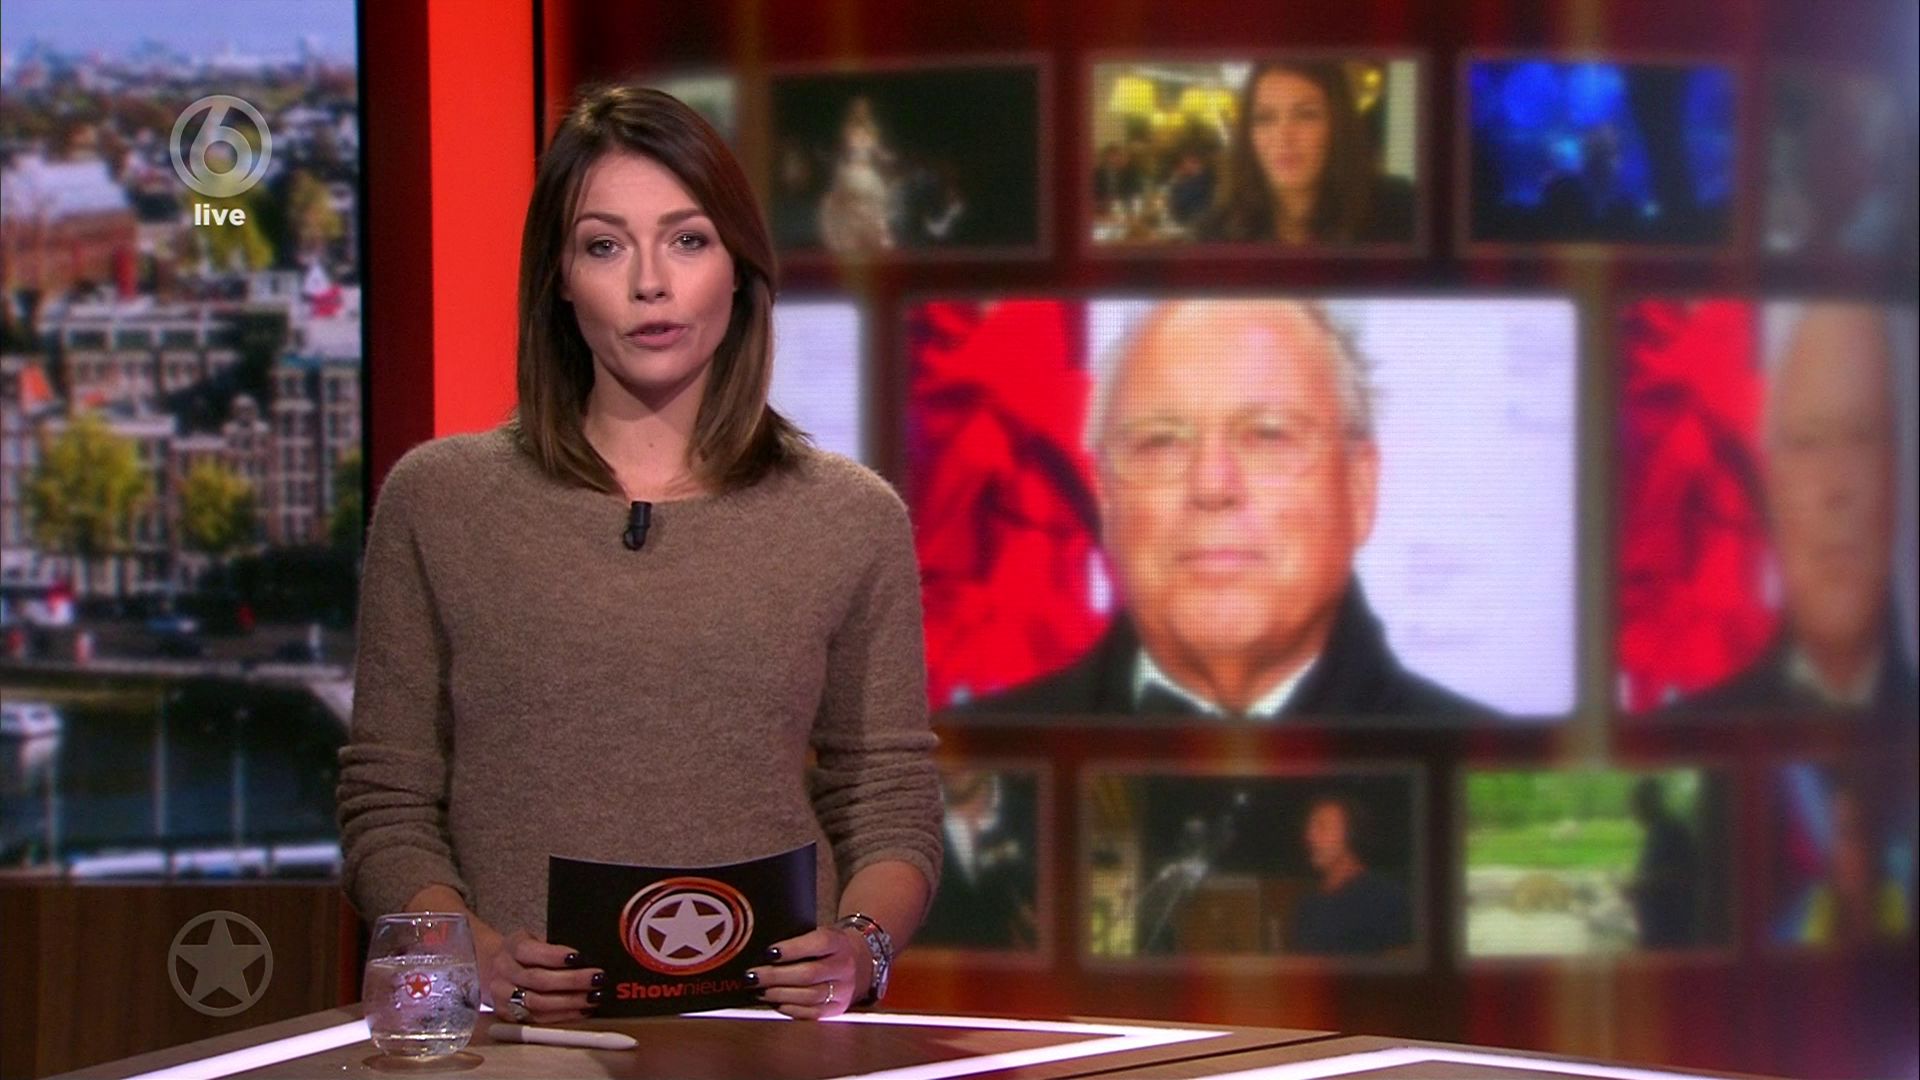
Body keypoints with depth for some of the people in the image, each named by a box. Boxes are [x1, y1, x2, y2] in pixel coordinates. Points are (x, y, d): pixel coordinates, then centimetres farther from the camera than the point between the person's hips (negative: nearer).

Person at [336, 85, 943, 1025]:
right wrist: (478, 954, -9)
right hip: (520, 1041, 0)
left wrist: (861, 947, -7)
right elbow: (386, 812, 9)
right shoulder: (435, 499, 8)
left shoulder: (852, 518, 10)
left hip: (767, 1029, 1)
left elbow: (891, 811, 13)